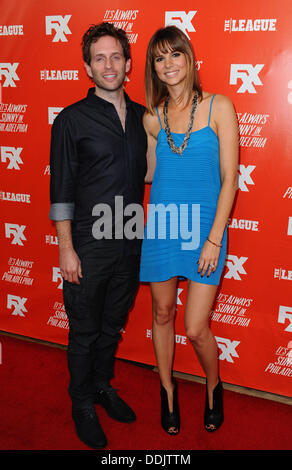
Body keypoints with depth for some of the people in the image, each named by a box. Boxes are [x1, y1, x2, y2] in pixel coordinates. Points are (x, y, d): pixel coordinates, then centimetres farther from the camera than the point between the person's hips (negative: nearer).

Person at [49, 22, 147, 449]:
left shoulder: (141, 116, 8)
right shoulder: (72, 120, -6)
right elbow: (61, 191, -7)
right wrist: (66, 249, -11)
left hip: (130, 245, 4)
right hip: (89, 246, -4)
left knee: (113, 325, 19)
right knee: (85, 332, 10)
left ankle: (103, 385, 41)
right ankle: (83, 404, 31)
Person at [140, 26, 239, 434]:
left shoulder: (219, 107, -4)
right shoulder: (152, 117, 6)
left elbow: (229, 178, -7)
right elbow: (150, 173, 10)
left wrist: (214, 238, -11)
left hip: (203, 229, -3)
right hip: (160, 227, 3)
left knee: (196, 329, -2)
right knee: (163, 314, 14)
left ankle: (213, 387, 31)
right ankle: (168, 391, 37)